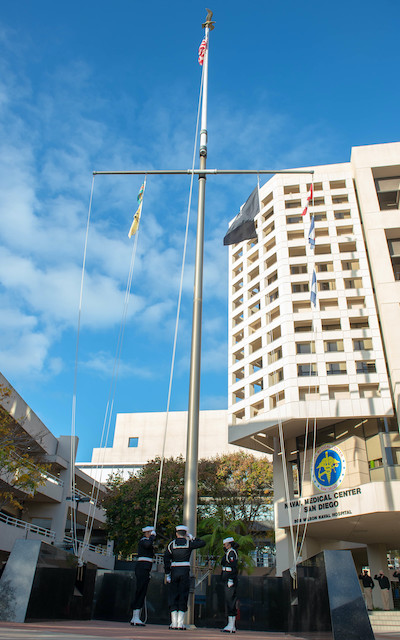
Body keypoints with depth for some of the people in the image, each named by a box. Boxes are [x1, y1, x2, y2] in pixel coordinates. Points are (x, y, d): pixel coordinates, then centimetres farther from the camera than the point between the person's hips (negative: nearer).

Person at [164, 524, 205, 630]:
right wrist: (192, 537, 18)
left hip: (174, 571, 1)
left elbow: (166, 560, -2)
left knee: (173, 596, 8)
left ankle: (174, 622, 5)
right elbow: (202, 543, 11)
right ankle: (180, 623, 2)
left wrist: (167, 574, 2)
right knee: (183, 596, 5)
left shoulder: (171, 544, 2)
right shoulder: (189, 543, 0)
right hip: (185, 571, -1)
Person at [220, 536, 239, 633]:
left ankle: (231, 626, -7)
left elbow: (233, 567, -19)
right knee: (230, 602, 10)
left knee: (230, 601, -9)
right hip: (228, 580, 10)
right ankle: (231, 626, 14)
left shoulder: (231, 552, -11)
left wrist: (230, 580, -22)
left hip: (230, 579, -10)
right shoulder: (228, 553, 19)